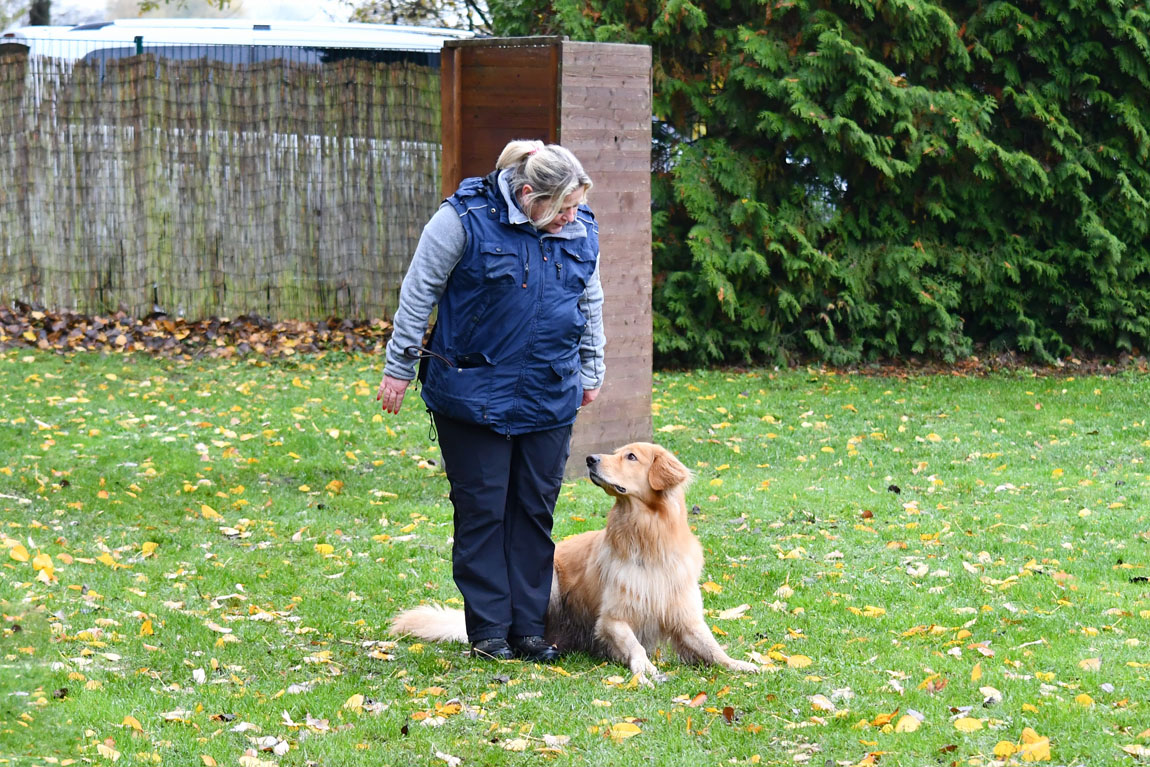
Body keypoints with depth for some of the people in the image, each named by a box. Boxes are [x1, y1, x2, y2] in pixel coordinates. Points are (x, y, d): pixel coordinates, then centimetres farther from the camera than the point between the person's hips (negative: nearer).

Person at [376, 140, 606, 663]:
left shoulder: (581, 231, 2)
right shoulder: (466, 219, -13)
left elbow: (591, 302, 18)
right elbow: (419, 292, -5)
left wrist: (591, 371, 23)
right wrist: (400, 366, -2)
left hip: (549, 399, 4)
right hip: (474, 395, -4)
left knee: (536, 508, 6)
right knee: (482, 509, -1)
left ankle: (528, 628, 13)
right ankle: (488, 629, 7)